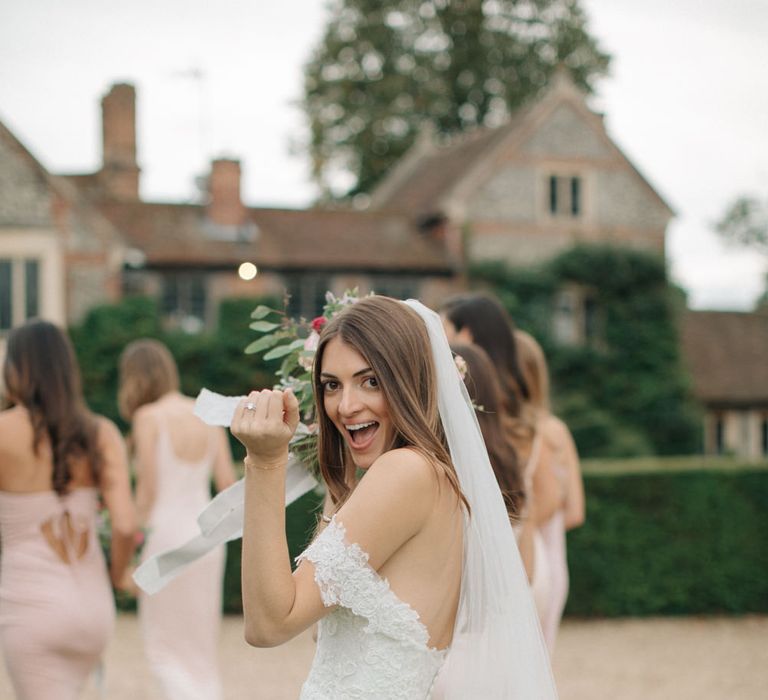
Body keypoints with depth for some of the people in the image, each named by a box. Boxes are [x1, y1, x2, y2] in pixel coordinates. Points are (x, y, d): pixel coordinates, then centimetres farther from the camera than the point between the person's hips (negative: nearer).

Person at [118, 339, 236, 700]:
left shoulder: (149, 417, -8)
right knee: (200, 652, 16)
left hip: (167, 534, -5)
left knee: (164, 650, 5)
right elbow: (229, 485, 4)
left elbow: (148, 490, -10)